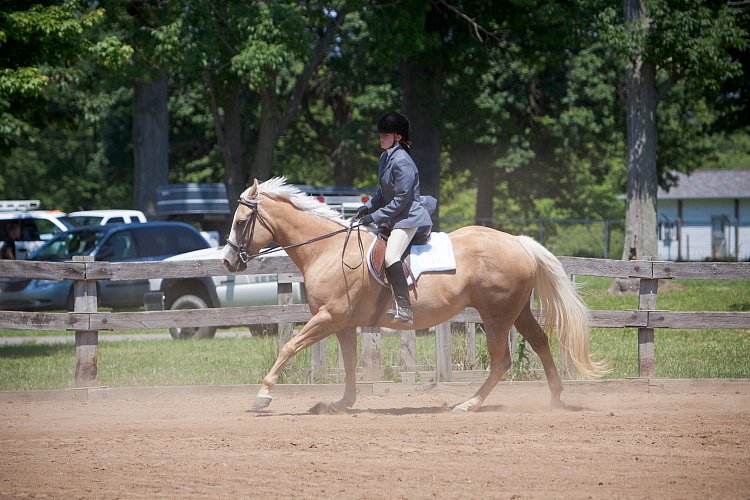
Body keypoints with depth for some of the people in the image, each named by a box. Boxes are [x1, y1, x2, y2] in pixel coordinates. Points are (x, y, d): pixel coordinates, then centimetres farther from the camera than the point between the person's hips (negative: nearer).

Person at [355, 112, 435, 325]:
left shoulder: (402, 161, -18)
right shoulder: (386, 157, 13)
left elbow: (402, 198, -20)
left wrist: (376, 217, -18)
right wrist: (368, 207, 6)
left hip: (409, 218, -12)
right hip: (395, 218, 12)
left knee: (390, 256, -30)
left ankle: (404, 309, -39)